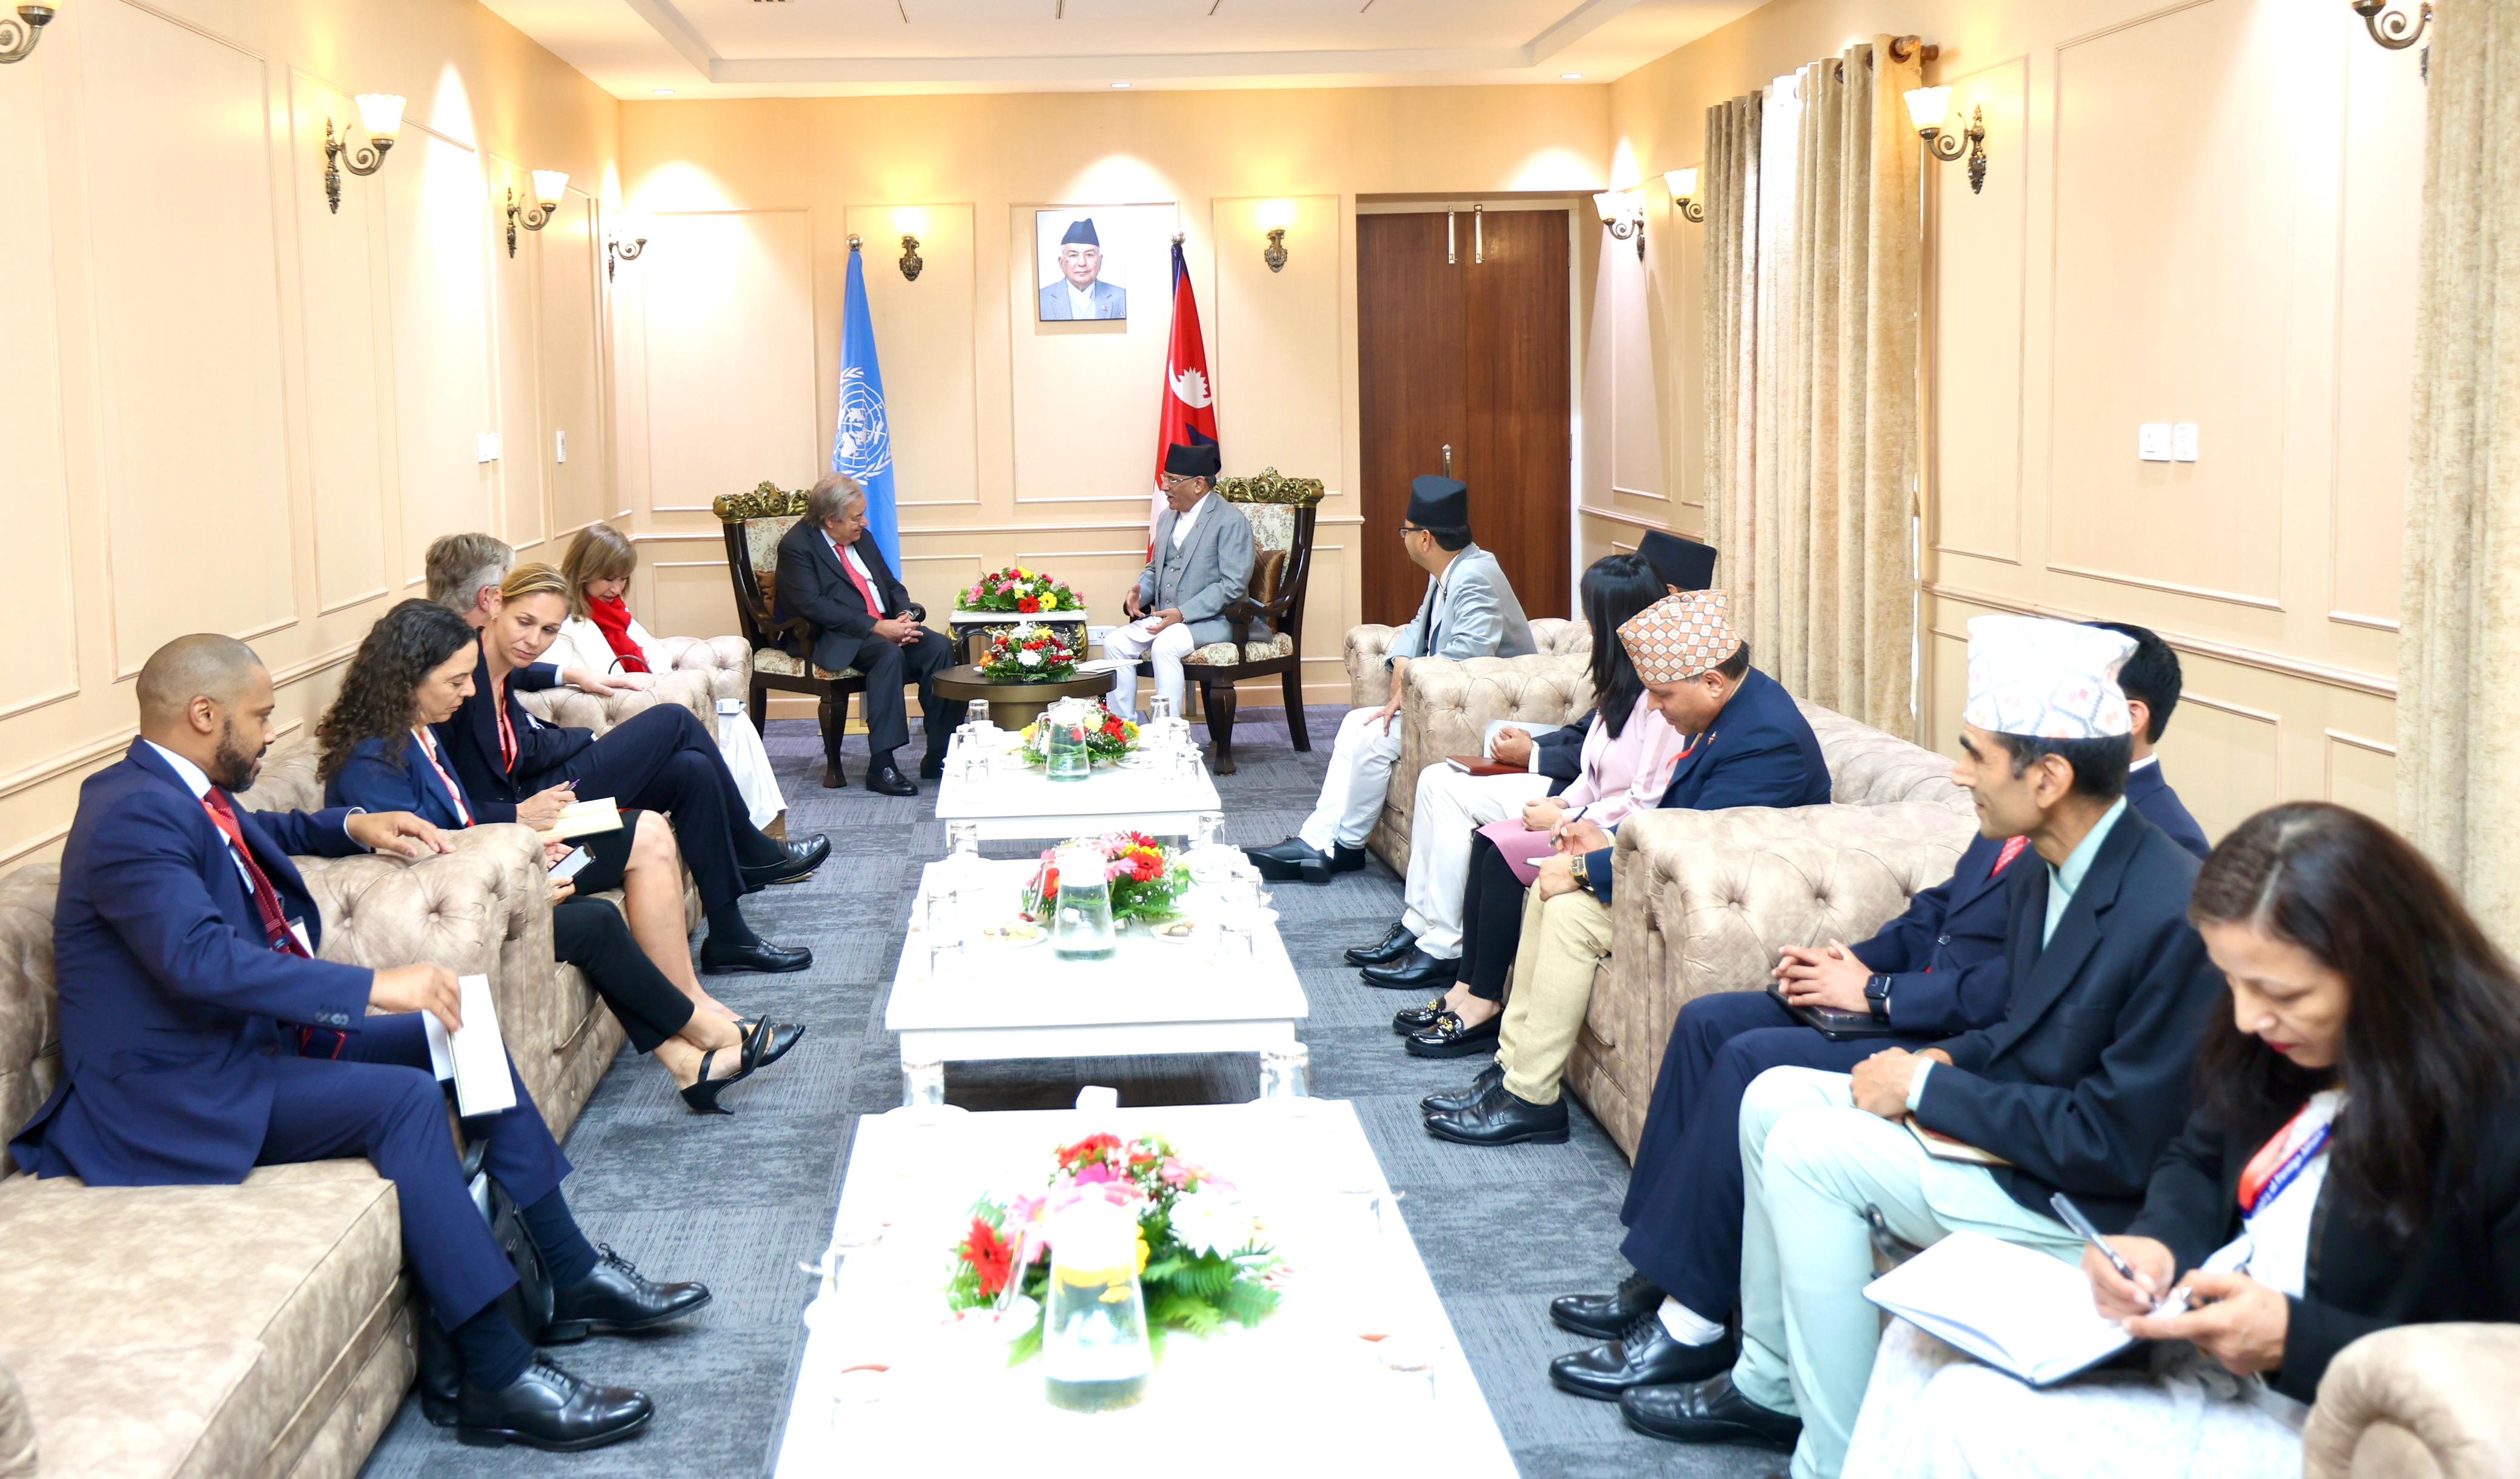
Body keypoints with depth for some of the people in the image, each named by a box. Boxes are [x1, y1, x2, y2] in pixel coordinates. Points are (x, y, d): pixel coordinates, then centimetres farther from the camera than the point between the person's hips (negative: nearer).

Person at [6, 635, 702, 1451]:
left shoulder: (183, 792, 9)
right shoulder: (132, 815, -21)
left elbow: (256, 831, 35)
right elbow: (203, 958, -34)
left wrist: (354, 826, 22)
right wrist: (373, 985, -36)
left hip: (260, 1031, 11)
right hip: (185, 1092, -11)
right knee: (404, 1098, -28)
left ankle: (572, 1276, 10)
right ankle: (499, 1379, -27)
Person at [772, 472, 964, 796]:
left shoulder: (863, 539, 17)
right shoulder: (797, 547, -7)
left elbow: (892, 586, 20)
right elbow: (814, 605, -18)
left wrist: (905, 616, -5)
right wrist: (876, 627, -23)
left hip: (886, 627, 7)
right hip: (833, 638, -7)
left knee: (939, 646, -20)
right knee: (889, 654, -36)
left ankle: (938, 757, -17)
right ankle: (881, 766, -35)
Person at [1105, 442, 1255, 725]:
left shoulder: (1231, 521, -10)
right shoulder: (1168, 517, 15)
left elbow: (1232, 585, -17)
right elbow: (1154, 568, 26)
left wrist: (1183, 613, -24)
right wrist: (1138, 593, 2)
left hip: (1213, 620, -8)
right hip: (1165, 618, 8)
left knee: (1165, 646, -33)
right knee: (1115, 642, -12)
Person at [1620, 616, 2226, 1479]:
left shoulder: (2171, 915, -27)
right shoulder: (2045, 872, 1)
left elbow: (2120, 1142, -25)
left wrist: (1929, 1087, -19)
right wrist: (1942, 1064, -5)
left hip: (2087, 1198, -10)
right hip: (2023, 1124, 10)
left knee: (1808, 1148, -18)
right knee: (1773, 1099, 7)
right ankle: (1768, 1383, 19)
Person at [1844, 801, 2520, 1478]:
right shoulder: (2276, 1041, 0)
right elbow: (2198, 1162, 17)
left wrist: (2295, 1340, -26)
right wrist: (2157, 1242, -5)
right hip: (2199, 1338, 8)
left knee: (1971, 1417, -20)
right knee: (1927, 1342, -1)